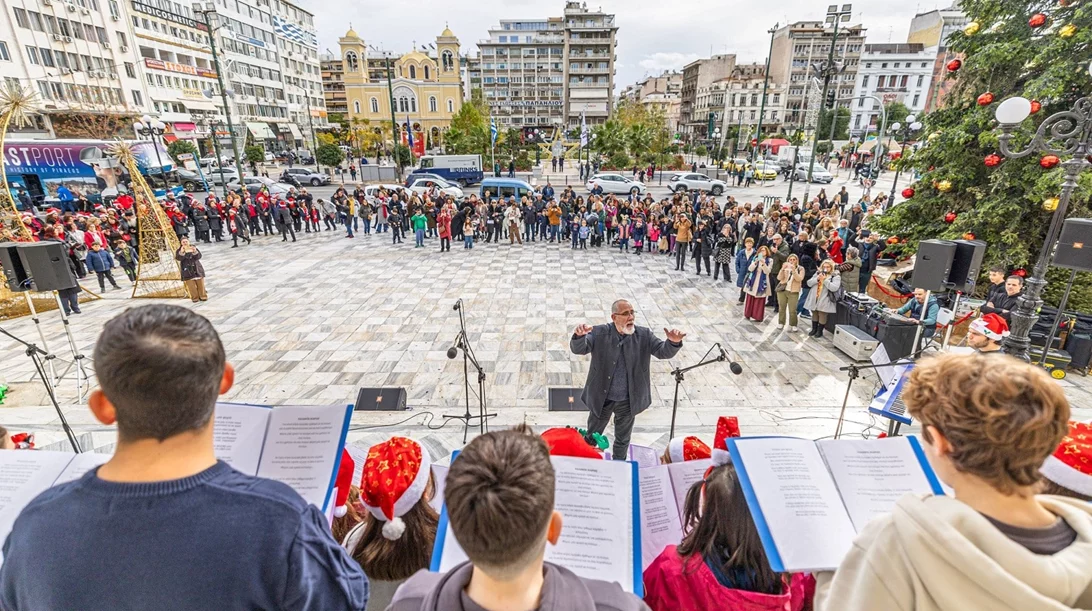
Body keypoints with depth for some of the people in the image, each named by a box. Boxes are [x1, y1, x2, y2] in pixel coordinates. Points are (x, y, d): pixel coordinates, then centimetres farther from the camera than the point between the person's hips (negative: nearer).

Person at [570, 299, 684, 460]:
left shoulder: (644, 335, -8)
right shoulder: (600, 333, -13)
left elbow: (664, 351, -12)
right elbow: (578, 349, -22)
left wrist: (674, 342, -36)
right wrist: (579, 336, -46)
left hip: (628, 401, 1)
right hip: (601, 398, -1)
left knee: (623, 440, 22)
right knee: (592, 437, 20)